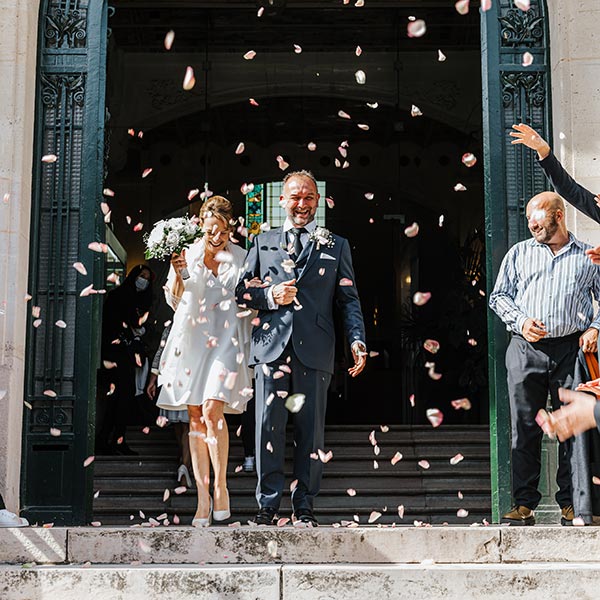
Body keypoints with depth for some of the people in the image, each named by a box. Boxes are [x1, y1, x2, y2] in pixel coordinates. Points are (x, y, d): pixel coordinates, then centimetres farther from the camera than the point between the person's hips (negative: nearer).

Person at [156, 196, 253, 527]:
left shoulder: (240, 257, 6)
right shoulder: (186, 255, 6)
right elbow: (175, 302, 3)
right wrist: (177, 274, -12)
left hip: (226, 341, -2)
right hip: (191, 339, 2)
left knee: (212, 411, -17)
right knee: (195, 418, 2)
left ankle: (221, 487, -2)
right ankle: (203, 497, 7)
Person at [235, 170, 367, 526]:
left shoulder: (336, 246, 16)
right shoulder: (262, 243, 19)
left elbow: (348, 299, 9)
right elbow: (242, 291, 16)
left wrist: (357, 341, -5)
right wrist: (270, 296, -4)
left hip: (314, 350, 0)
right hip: (271, 346, 1)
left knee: (311, 430, 2)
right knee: (269, 428, -2)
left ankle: (304, 507, 10)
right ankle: (268, 505, 5)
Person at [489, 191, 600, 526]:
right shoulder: (519, 253, 16)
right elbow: (499, 296, 14)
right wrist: (520, 322, -3)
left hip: (571, 348, -1)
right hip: (525, 349, 1)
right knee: (525, 428, -2)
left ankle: (570, 503, 6)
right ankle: (525, 504, 1)